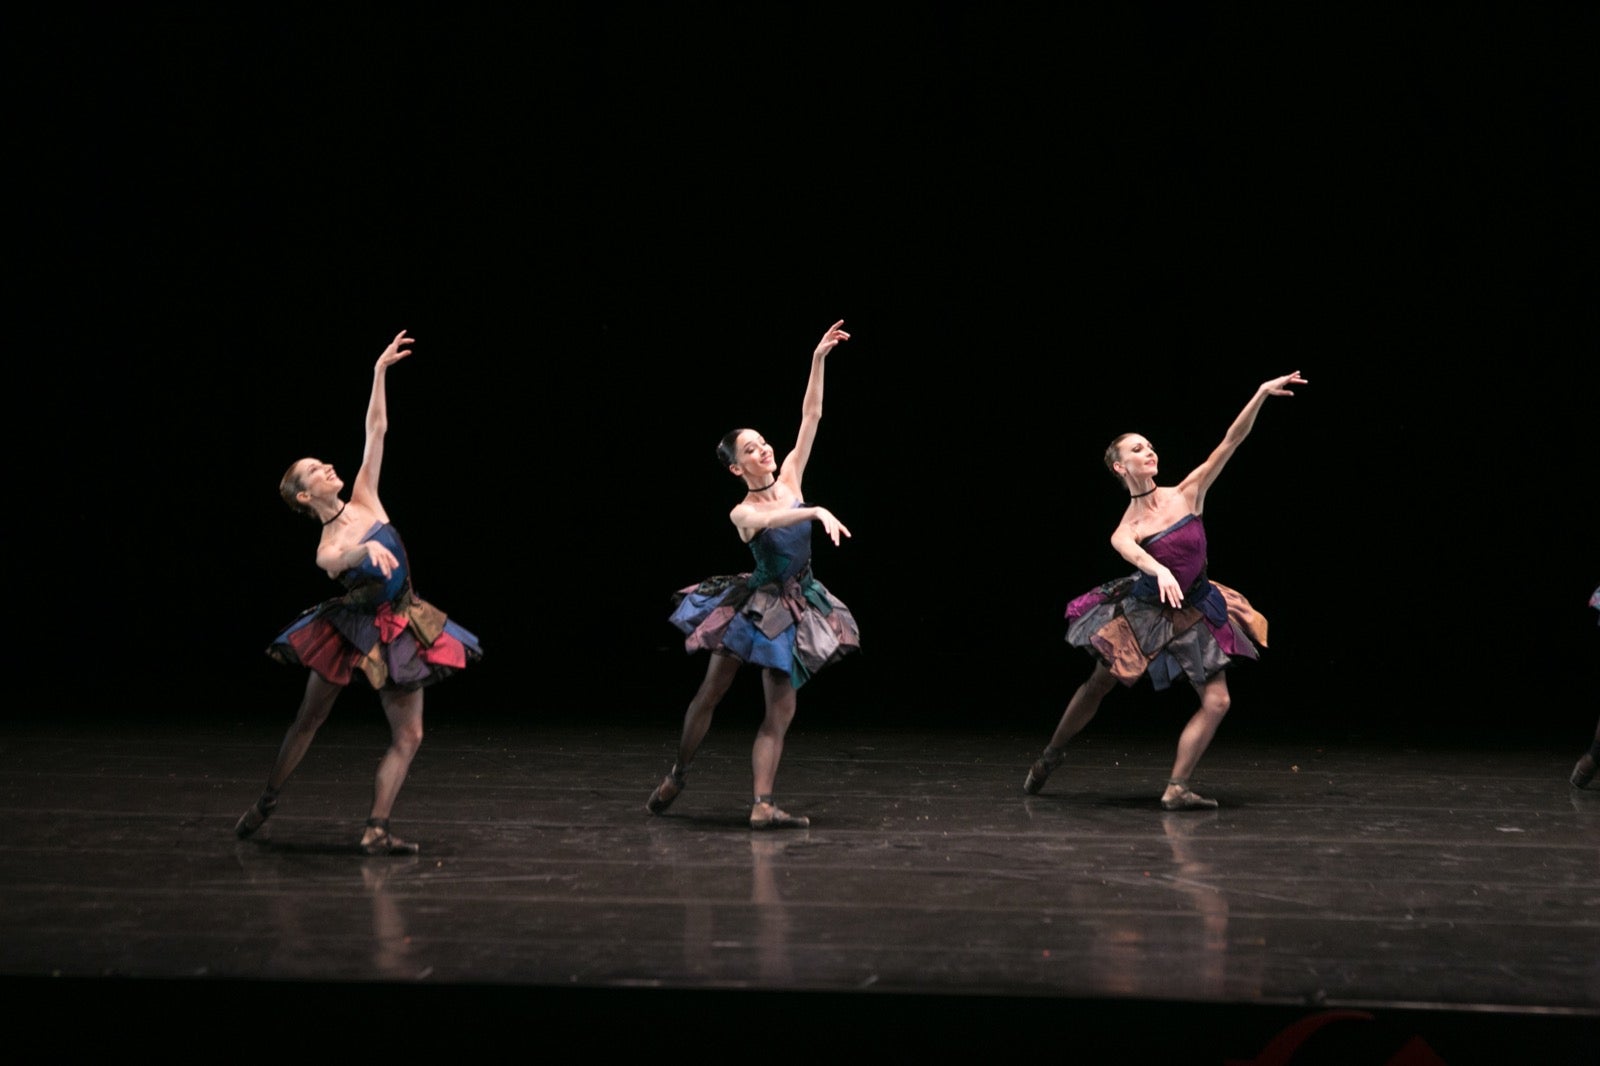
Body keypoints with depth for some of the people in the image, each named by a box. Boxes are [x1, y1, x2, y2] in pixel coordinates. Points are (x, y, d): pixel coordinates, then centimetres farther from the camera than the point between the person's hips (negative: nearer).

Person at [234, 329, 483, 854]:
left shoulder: (363, 499, 0)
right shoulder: (327, 545, -14)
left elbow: (376, 429, 1)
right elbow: (333, 562, -41)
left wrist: (379, 373, -3)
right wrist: (368, 547, -59)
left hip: (399, 631, 5)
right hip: (351, 631, -5)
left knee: (408, 735, -3)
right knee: (308, 718, 7)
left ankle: (376, 830, -1)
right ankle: (266, 801, 20)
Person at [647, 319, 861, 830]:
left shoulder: (789, 481, -2)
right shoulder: (742, 514, -13)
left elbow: (810, 418, -5)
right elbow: (770, 520, -38)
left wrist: (818, 361, -12)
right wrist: (818, 512, -50)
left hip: (794, 610, 4)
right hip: (752, 605, -4)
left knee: (781, 712, -1)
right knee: (711, 693, 6)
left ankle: (762, 805, -2)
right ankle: (676, 776, 27)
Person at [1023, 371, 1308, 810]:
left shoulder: (1187, 494, -10)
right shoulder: (1129, 526, -17)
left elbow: (1230, 442, -14)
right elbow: (1125, 546, -41)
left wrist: (1261, 394, -22)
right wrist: (1159, 570, -62)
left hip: (1192, 612, 2)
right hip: (1143, 609, -2)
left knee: (1216, 701, -9)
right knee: (1099, 685, 11)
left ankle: (1176, 787, -4)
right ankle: (1049, 757, 32)